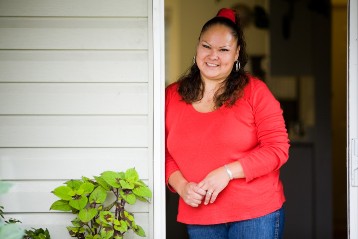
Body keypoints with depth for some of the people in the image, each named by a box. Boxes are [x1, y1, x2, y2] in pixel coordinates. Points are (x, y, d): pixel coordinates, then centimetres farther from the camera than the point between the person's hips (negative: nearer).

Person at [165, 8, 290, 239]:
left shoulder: (254, 91, -3)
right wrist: (181, 185, -10)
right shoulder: (172, 96, 6)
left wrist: (228, 172, -17)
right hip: (199, 217, 3)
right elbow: (165, 154, 9)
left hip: (256, 213, -3)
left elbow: (278, 148, -8)